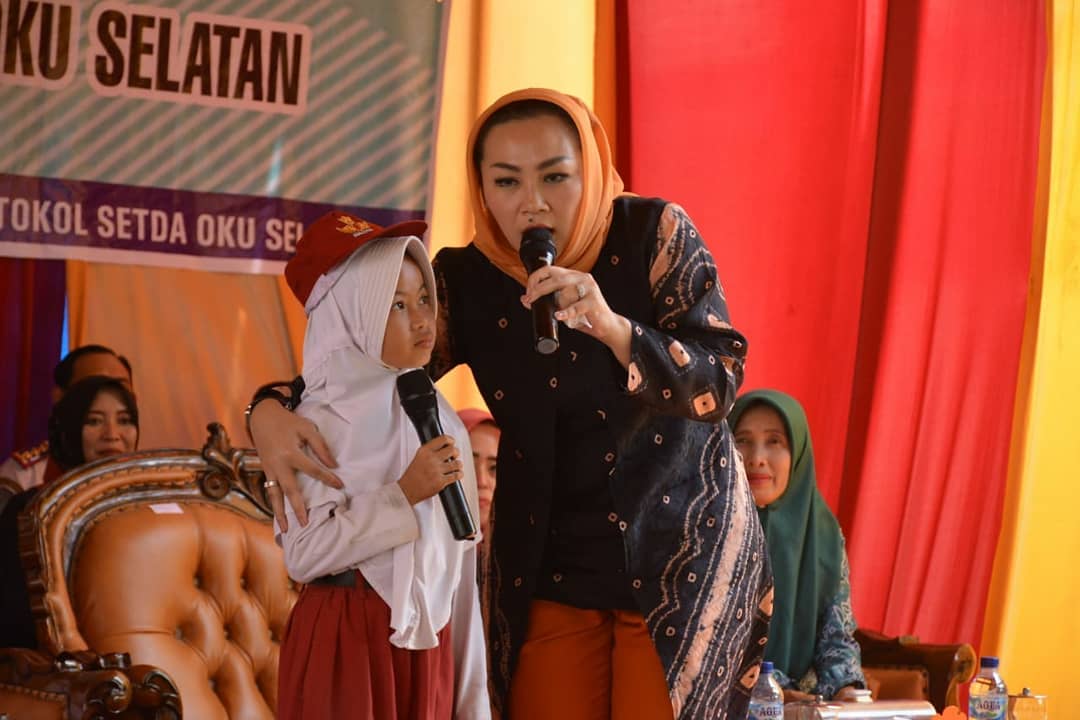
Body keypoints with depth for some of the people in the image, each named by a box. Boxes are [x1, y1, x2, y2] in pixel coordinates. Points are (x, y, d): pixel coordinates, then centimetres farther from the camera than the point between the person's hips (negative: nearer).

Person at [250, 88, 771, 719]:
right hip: (549, 570, 2)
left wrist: (612, 327, -33)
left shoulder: (654, 235, -12)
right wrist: (270, 411, -22)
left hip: (684, 558, -2)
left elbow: (719, 386, -15)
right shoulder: (465, 282, -6)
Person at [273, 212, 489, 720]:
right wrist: (403, 495, -19)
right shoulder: (320, 423, -9)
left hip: (430, 641, 5)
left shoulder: (441, 420, 8)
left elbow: (460, 564, 10)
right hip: (344, 642, -5)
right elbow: (302, 555, -18)